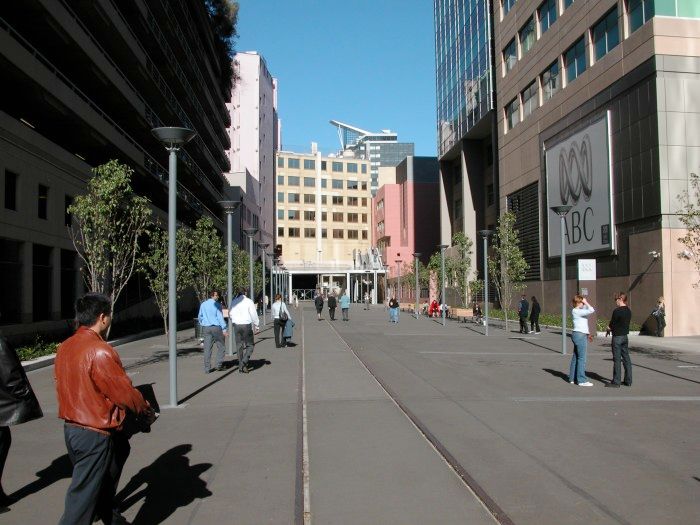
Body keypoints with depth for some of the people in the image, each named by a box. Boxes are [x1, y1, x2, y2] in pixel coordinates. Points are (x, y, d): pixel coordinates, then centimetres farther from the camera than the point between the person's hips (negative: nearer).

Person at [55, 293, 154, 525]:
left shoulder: (64, 348, 2)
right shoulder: (100, 351, -23)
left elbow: (66, 386, 11)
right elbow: (124, 392, -18)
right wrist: (147, 412, -2)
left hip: (71, 427, 9)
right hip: (95, 433, -9)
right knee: (83, 495, 1)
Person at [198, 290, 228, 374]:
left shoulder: (203, 305, 8)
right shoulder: (217, 304, -8)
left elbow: (200, 317, 16)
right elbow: (220, 317, -11)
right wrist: (224, 329, -9)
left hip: (206, 328, 5)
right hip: (216, 327, -5)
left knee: (207, 348, 5)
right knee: (221, 346, 9)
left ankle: (207, 368, 4)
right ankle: (219, 365, 7)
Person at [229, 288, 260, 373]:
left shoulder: (234, 302, 6)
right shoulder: (249, 301, -7)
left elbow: (231, 314, 8)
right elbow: (254, 314, -6)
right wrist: (256, 325, 5)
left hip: (236, 325, 4)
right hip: (246, 325, -4)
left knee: (239, 346, 10)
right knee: (250, 345, 5)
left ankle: (241, 366, 13)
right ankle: (244, 362, -15)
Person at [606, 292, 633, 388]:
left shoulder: (617, 311, -18)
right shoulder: (628, 311, 6)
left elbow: (611, 326, -12)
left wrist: (608, 331, 9)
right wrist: (611, 329, 12)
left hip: (617, 337, -8)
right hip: (625, 336, 8)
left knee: (617, 359, -3)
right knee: (626, 358, 11)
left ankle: (616, 382, 2)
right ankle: (628, 380, 16)